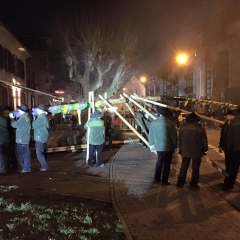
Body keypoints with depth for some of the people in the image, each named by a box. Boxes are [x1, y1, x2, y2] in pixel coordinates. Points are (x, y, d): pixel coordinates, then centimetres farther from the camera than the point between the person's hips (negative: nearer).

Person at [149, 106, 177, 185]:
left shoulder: (153, 122, -5)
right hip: (168, 147, -4)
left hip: (158, 147, 4)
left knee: (159, 162, 21)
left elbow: (151, 135, 3)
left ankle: (157, 178, 27)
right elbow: (174, 136, -12)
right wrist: (175, 146, 2)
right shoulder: (170, 123, -18)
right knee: (167, 164, 8)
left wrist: (151, 145, 17)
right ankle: (164, 181, 14)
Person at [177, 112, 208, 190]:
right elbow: (204, 141, -4)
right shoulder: (200, 128, -9)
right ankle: (193, 185, 12)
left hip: (185, 151, 2)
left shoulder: (183, 127, -2)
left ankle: (180, 183, 20)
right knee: (195, 168, 8)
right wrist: (205, 149, 9)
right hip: (197, 151, -2)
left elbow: (180, 139, 4)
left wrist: (181, 148, 16)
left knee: (184, 167, 14)